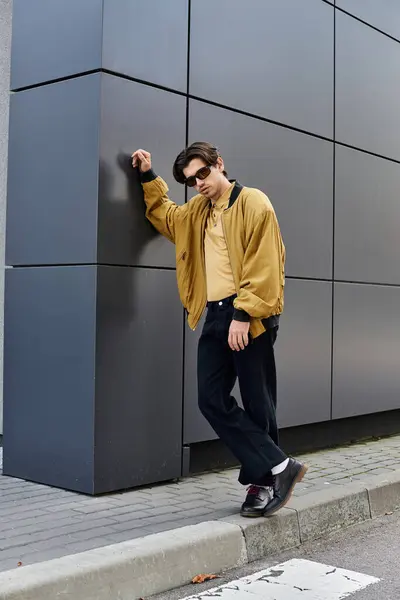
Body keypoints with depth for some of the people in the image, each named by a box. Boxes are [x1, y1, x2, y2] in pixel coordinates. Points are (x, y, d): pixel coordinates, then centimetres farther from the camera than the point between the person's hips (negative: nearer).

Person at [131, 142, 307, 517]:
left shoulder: (253, 203, -5)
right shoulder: (197, 211, 18)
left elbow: (262, 265, -13)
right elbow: (165, 216, 37)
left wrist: (244, 315, -19)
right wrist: (148, 177, 26)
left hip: (251, 317, -7)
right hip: (215, 316, 7)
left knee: (256, 403, -1)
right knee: (212, 400, -2)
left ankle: (262, 480, 11)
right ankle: (279, 466, 3)